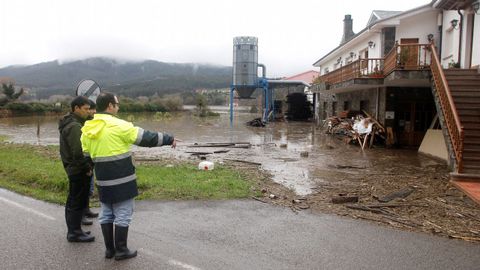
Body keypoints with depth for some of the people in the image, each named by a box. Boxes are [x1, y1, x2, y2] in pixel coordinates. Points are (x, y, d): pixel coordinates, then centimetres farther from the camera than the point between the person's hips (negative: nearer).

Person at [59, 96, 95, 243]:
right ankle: (75, 232, 8)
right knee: (78, 202, -1)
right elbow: (78, 152, -24)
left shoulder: (68, 123, 13)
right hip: (79, 170, -10)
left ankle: (72, 230, 27)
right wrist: (87, 167, -15)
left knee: (72, 201, 17)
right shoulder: (75, 126, -19)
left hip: (72, 168, 10)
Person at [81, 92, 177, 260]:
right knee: (122, 215, 5)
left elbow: (85, 155, 13)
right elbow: (146, 137, -13)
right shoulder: (118, 125, -16)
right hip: (122, 180, -7)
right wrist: (169, 139, -2)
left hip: (103, 181, 7)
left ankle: (109, 249, 26)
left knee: (106, 214, 17)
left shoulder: (87, 129, 5)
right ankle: (121, 250, 14)